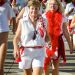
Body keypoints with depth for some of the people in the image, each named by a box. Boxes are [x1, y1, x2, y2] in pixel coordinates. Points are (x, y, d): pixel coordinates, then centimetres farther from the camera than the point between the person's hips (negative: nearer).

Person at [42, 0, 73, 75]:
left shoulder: (62, 17, 3)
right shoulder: (44, 16, 0)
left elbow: (65, 31, 8)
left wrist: (70, 44, 9)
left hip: (58, 42, 1)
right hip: (47, 42, -1)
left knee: (56, 64, 7)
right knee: (46, 63, 1)